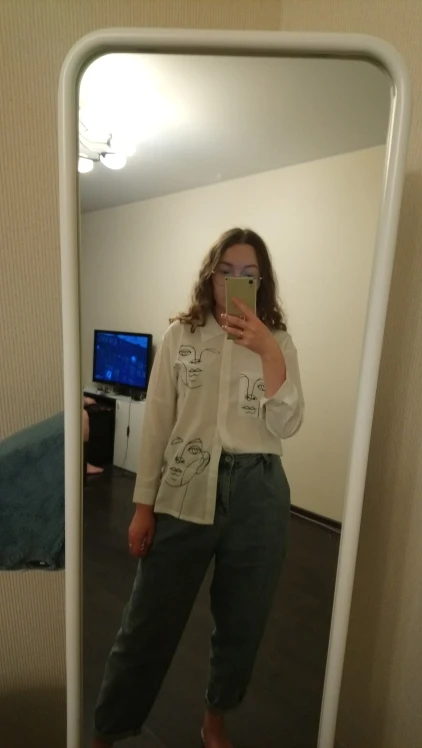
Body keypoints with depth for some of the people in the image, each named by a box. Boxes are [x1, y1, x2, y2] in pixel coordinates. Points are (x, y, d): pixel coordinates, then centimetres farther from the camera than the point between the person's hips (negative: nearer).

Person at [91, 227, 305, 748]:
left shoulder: (278, 341, 3)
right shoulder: (180, 335, 1)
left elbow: (286, 425, -8)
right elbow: (157, 424, 1)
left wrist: (268, 352, -20)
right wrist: (144, 505, -1)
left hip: (257, 493, 2)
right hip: (185, 490, -1)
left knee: (241, 621, 19)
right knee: (149, 621, 11)